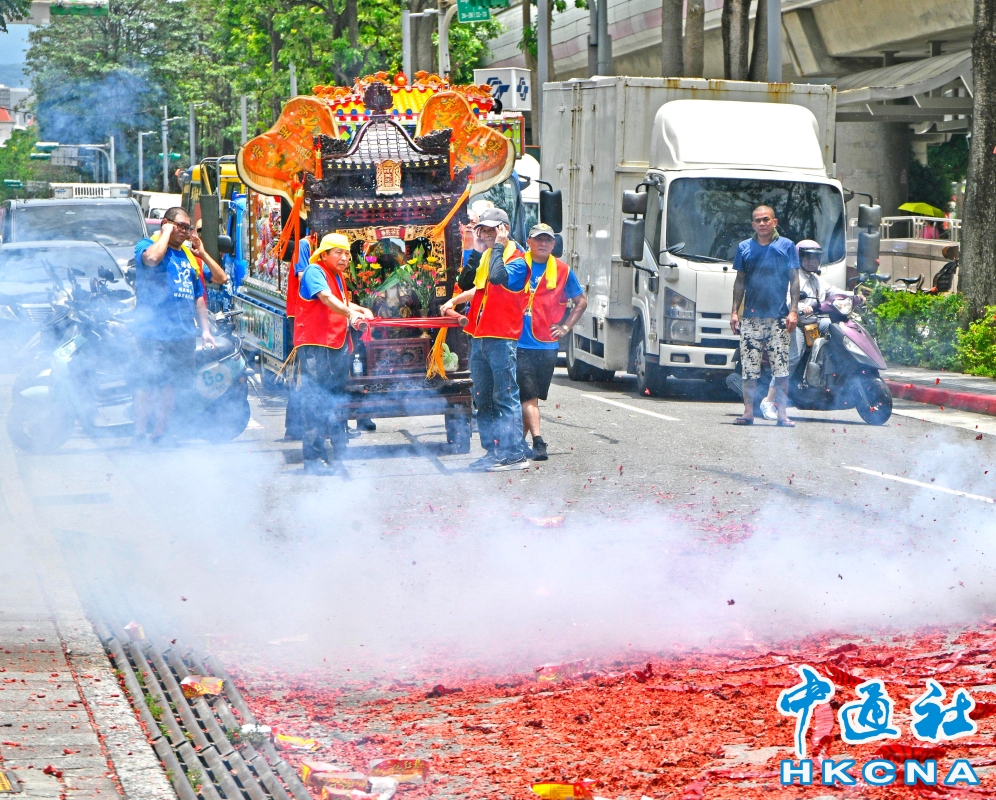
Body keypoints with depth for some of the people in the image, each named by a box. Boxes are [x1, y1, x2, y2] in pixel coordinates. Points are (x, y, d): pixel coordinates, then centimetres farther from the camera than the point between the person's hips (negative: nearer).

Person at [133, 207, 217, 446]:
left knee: (170, 384, 9)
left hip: (183, 334, 7)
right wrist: (166, 233, -12)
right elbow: (152, 258, -27)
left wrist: (205, 329, 17)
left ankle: (160, 433, 17)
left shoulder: (188, 256, 21)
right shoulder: (147, 245, 0)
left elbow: (198, 296, 24)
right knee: (148, 382, -8)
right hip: (154, 331, -7)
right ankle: (140, 434, -4)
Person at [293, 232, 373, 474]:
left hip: (337, 344, 9)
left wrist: (361, 310, 14)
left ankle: (340, 453, 24)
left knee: (337, 398, 15)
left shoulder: (338, 276, 18)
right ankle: (314, 459, -10)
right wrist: (350, 313, -42)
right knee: (315, 400, -10)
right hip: (314, 345, -9)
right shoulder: (314, 271, -10)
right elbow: (327, 299, -27)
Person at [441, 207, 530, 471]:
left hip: (501, 338, -9)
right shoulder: (487, 256, 18)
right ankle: (493, 451, 16)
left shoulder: (516, 260, -9)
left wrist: (498, 246, -20)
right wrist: (455, 300, 27)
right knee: (482, 398, 11)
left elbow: (498, 278, -30)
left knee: (505, 396, -9)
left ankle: (514, 454, -9)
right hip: (479, 337, 9)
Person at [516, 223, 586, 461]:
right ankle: (537, 442, -15)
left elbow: (581, 301, 20)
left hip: (548, 344, 3)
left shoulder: (562, 271, 8)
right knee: (529, 395, -11)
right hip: (519, 342, -3)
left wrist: (565, 326, 12)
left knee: (535, 395, 8)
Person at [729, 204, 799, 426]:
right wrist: (734, 311, 7)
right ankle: (748, 412, 5)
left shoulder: (786, 246, 7)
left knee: (781, 369, -4)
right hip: (751, 317, 2)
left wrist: (793, 311, -4)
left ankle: (782, 414, -1)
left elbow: (794, 280, 5)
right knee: (749, 369, 1)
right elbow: (740, 282, 16)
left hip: (778, 317, -2)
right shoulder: (744, 248, 12)